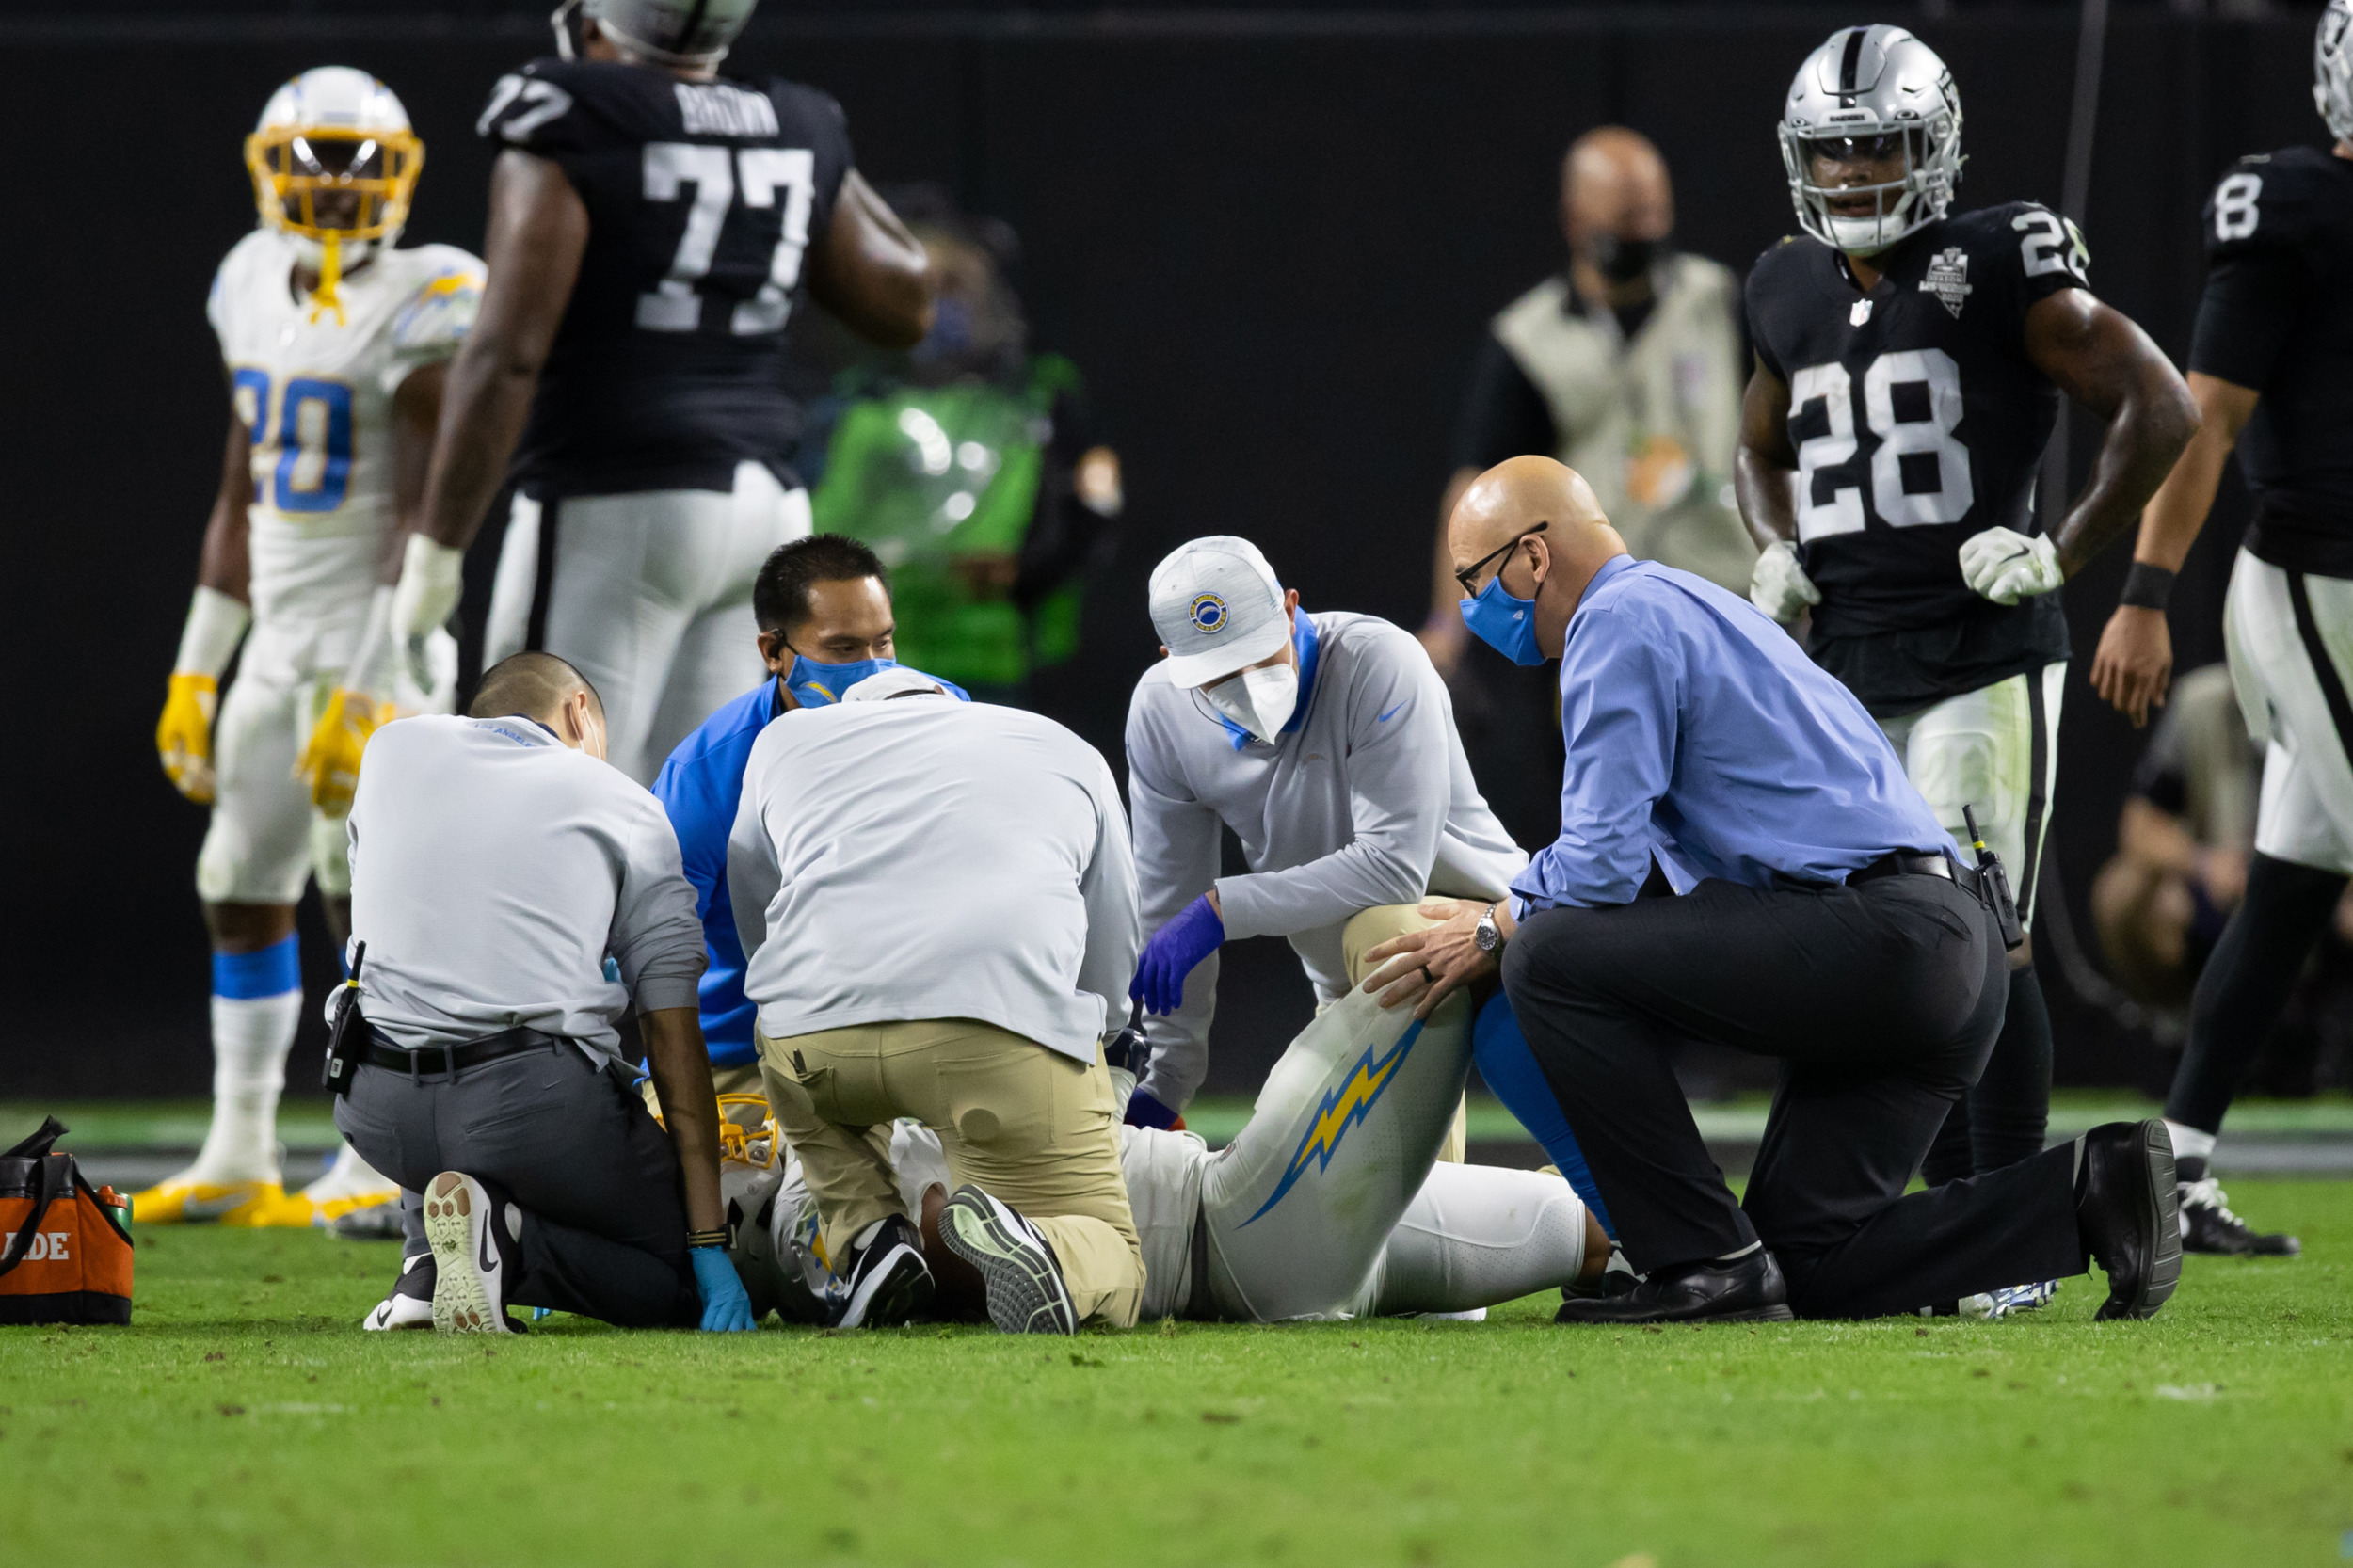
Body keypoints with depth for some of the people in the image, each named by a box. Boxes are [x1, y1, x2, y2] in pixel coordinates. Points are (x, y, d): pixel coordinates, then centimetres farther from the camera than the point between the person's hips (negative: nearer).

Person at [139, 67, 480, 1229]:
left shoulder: (421, 309, -13)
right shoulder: (255, 287, 11)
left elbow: (423, 518, -18)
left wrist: (364, 688, -24)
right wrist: (197, 666, 18)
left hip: (372, 640, -8)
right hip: (280, 643, 8)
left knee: (362, 890, -12)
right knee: (240, 890, 10)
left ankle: (384, 1162, -8)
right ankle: (237, 1159, 18)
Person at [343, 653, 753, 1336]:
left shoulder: (394, 748, 19)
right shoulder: (626, 805, 11)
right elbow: (675, 1044, 5)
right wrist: (709, 1246, 2)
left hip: (377, 1107, 4)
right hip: (538, 1097, -4)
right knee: (676, 1279, 16)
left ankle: (426, 1268, 11)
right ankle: (505, 1234, -13)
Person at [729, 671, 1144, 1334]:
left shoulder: (786, 738, 32)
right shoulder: (1071, 754, 31)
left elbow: (756, 936, 41)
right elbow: (1110, 963, 35)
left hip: (817, 1031, 1)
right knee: (1111, 1279, 11)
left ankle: (869, 1234, 10)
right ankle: (1030, 1247, -25)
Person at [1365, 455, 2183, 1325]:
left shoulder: (1619, 618, -4)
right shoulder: (1679, 604, 28)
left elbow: (1606, 863, -11)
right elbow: (1630, 854, 32)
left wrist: (1492, 933, 4)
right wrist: (1486, 913, 24)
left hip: (1874, 938, -10)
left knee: (1546, 954, -13)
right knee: (1808, 1264, 10)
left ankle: (1704, 1261, -12)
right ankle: (2092, 1191, 1)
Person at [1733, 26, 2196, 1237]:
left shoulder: (1997, 271, -7)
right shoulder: (1792, 294, 12)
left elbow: (2160, 406, -7)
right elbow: (1759, 449, 31)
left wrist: (2065, 552, -11)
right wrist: (1778, 549, 11)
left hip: (1981, 658, -6)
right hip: (1846, 670, 6)